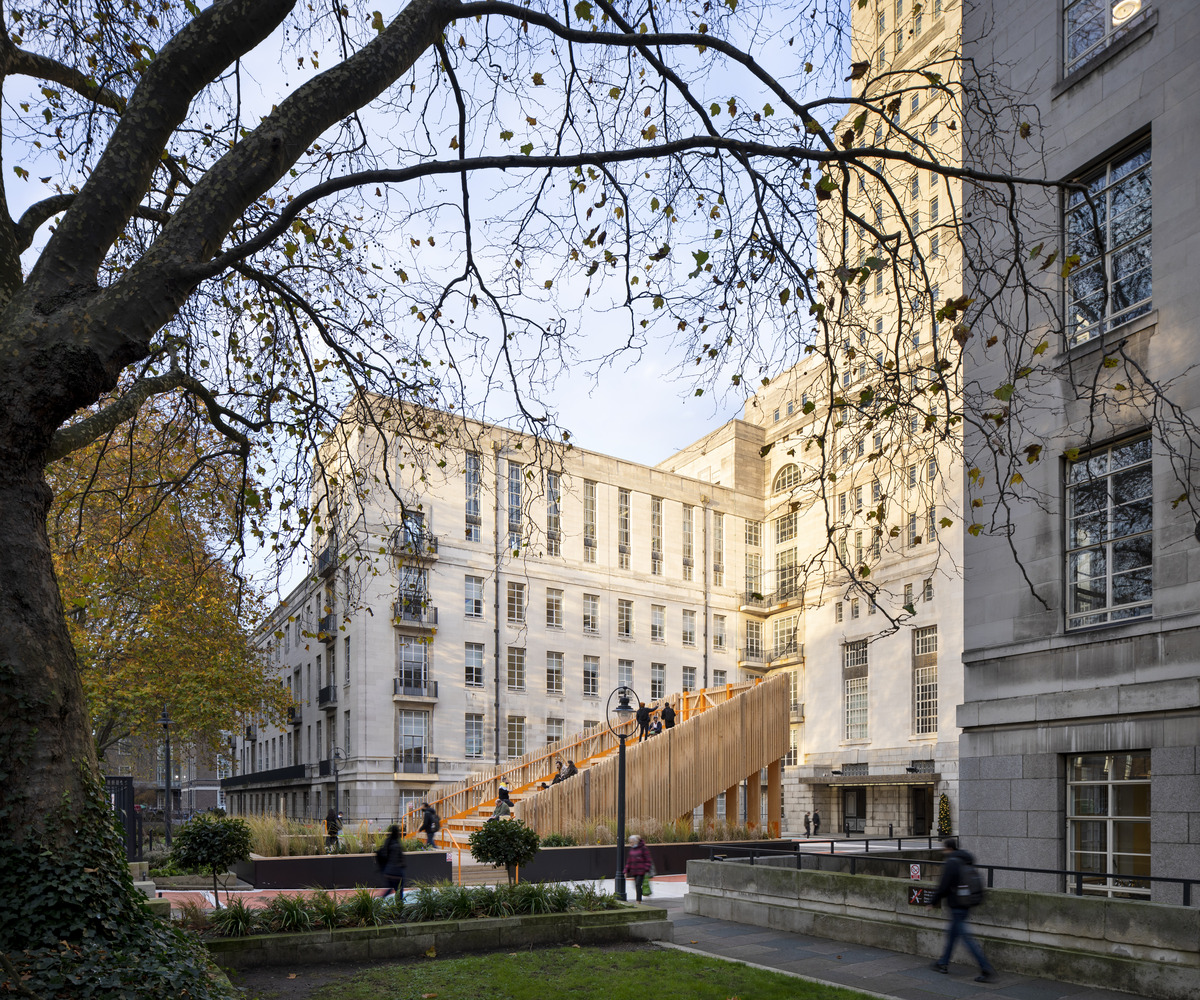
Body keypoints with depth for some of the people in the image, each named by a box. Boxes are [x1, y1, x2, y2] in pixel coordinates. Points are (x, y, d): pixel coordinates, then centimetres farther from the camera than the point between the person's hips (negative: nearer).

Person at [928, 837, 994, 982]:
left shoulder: (951, 863, -17)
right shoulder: (965, 861, 9)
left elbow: (943, 887, -17)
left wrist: (933, 902, -3)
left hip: (956, 905, -9)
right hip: (965, 904, 9)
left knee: (967, 937, -6)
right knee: (952, 932, 20)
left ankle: (987, 969, -9)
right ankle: (943, 963, 30)